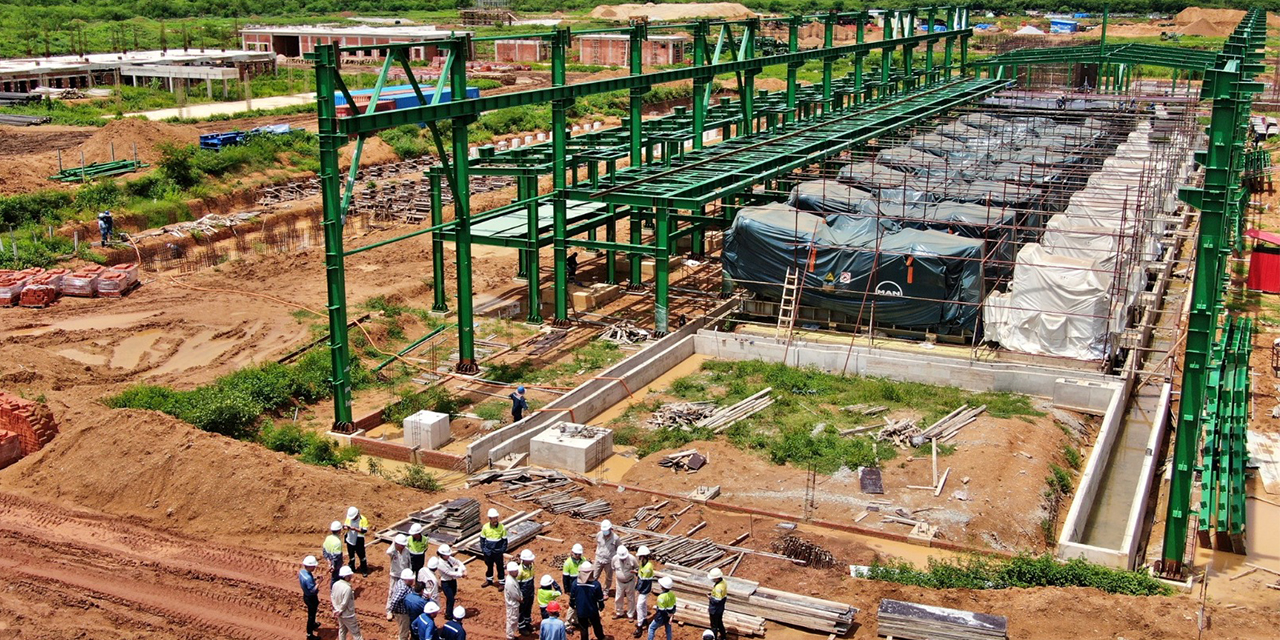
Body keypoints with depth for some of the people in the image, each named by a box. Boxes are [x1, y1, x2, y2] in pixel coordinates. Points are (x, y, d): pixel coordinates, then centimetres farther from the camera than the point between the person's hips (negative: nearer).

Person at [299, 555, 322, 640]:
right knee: (311, 615, 9)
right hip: (311, 598, -9)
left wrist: (314, 578, -1)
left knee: (312, 612, 32)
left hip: (306, 595, 9)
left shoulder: (301, 571, -9)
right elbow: (313, 590, -32)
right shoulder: (308, 577, -37)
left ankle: (313, 624, 57)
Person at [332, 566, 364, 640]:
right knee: (355, 631, 7)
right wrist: (340, 612, -10)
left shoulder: (335, 585, -7)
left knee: (342, 630, 23)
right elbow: (344, 603, -25)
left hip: (339, 613, 8)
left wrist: (337, 609, 3)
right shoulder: (347, 588, -31)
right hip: (347, 614, -8)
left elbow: (332, 597, 2)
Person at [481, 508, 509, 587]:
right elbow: (482, 539, 4)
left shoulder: (502, 527, -12)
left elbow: (504, 540, -4)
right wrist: (483, 549, -2)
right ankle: (489, 580, 39)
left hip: (498, 552, -2)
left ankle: (501, 582, 18)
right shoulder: (485, 527, -7)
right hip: (488, 552, 2)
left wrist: (503, 550, -9)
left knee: (499, 567, 5)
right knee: (489, 566, 20)